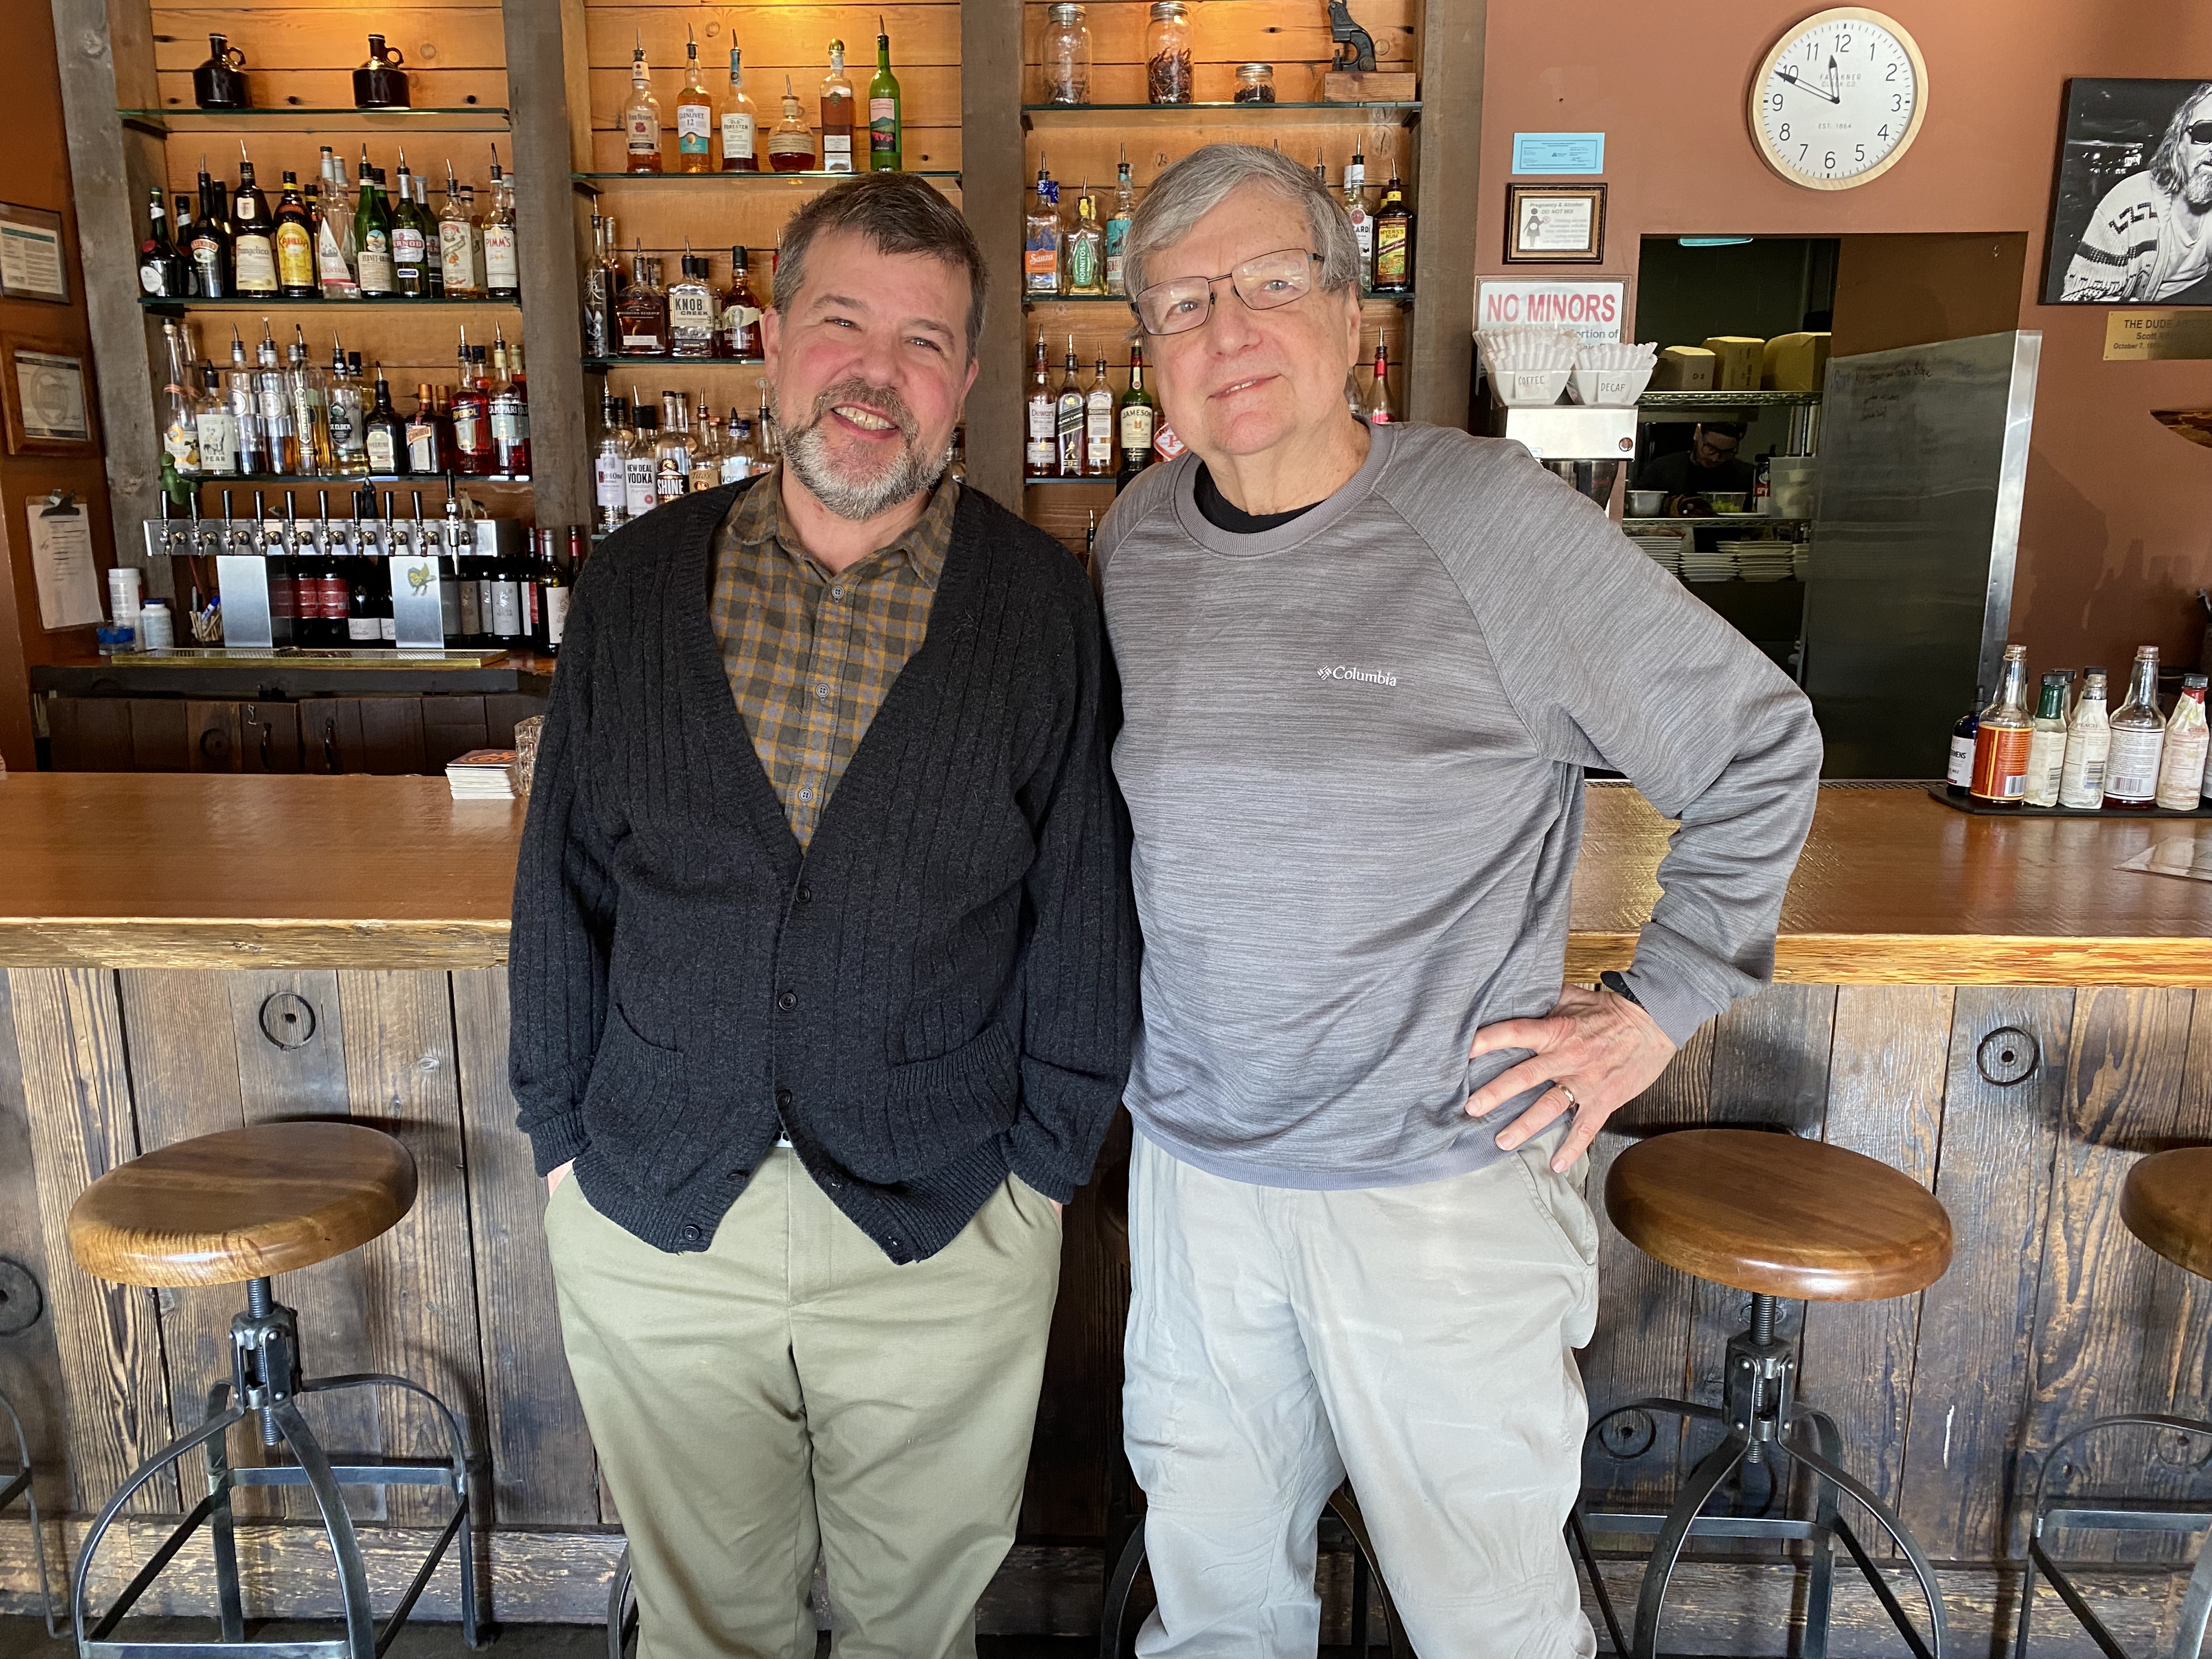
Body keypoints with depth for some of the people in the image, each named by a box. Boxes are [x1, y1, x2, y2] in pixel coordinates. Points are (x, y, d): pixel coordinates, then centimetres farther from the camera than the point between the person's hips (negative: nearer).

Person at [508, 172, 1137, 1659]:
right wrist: (562, 1136, 4)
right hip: (650, 1223, 2)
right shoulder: (636, 583, 0)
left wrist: (1046, 1153, -3)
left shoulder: (1045, 606, -7)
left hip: (945, 1227, -1)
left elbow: (1084, 908, -3)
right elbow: (563, 879, 4)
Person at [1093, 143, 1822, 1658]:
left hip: (1440, 1179, -4)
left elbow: (1760, 748, -5)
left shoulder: (1490, 517, -14)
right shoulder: (1134, 541, 2)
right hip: (1192, 1159, 5)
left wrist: (1660, 1003, -7)